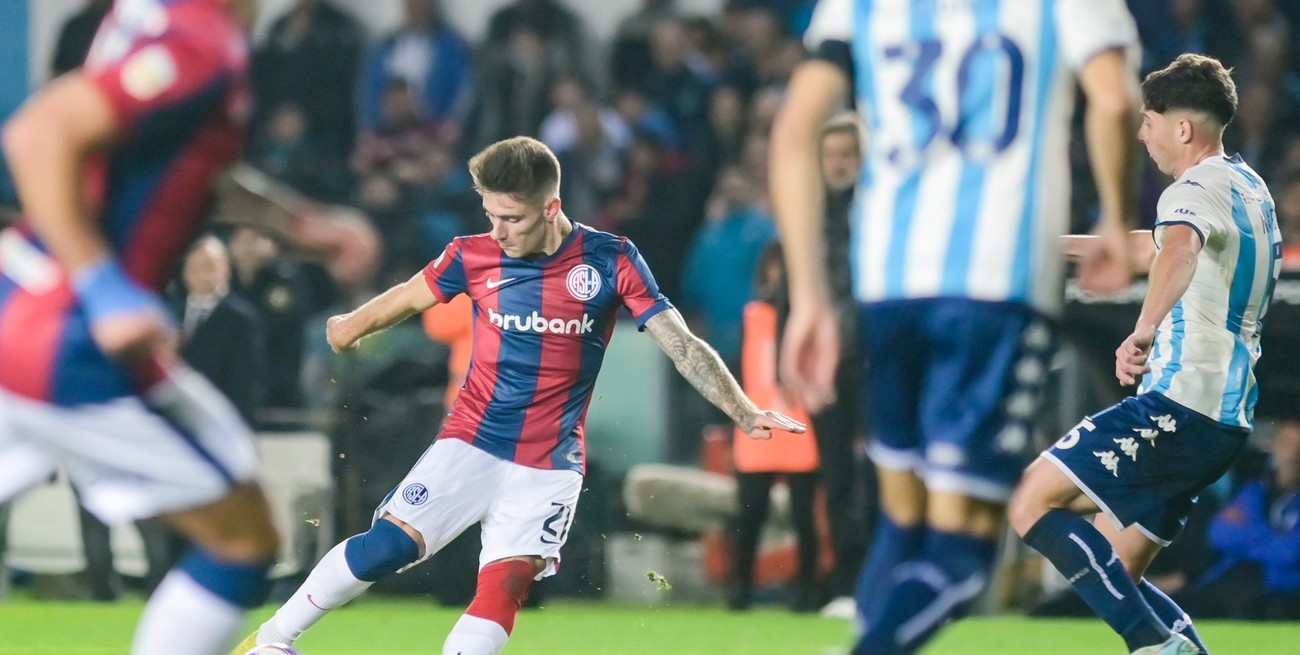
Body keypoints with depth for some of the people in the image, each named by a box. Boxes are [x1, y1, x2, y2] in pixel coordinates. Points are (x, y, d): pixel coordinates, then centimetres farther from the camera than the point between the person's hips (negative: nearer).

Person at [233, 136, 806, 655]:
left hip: (549, 466, 0)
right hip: (470, 443, 1)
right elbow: (403, 300, 16)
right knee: (388, 545, -15)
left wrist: (745, 414, -15)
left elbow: (682, 345, -8)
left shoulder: (610, 262, -8)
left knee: (504, 588, -14)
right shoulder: (474, 257, -4)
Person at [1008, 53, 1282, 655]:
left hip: (1179, 401, -10)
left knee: (1032, 504, -13)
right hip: (1226, 415, 10)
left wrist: (1144, 331, -52)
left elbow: (1179, 250, -36)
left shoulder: (1197, 190, -11)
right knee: (1116, 573, 12)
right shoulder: (1250, 189, 20)